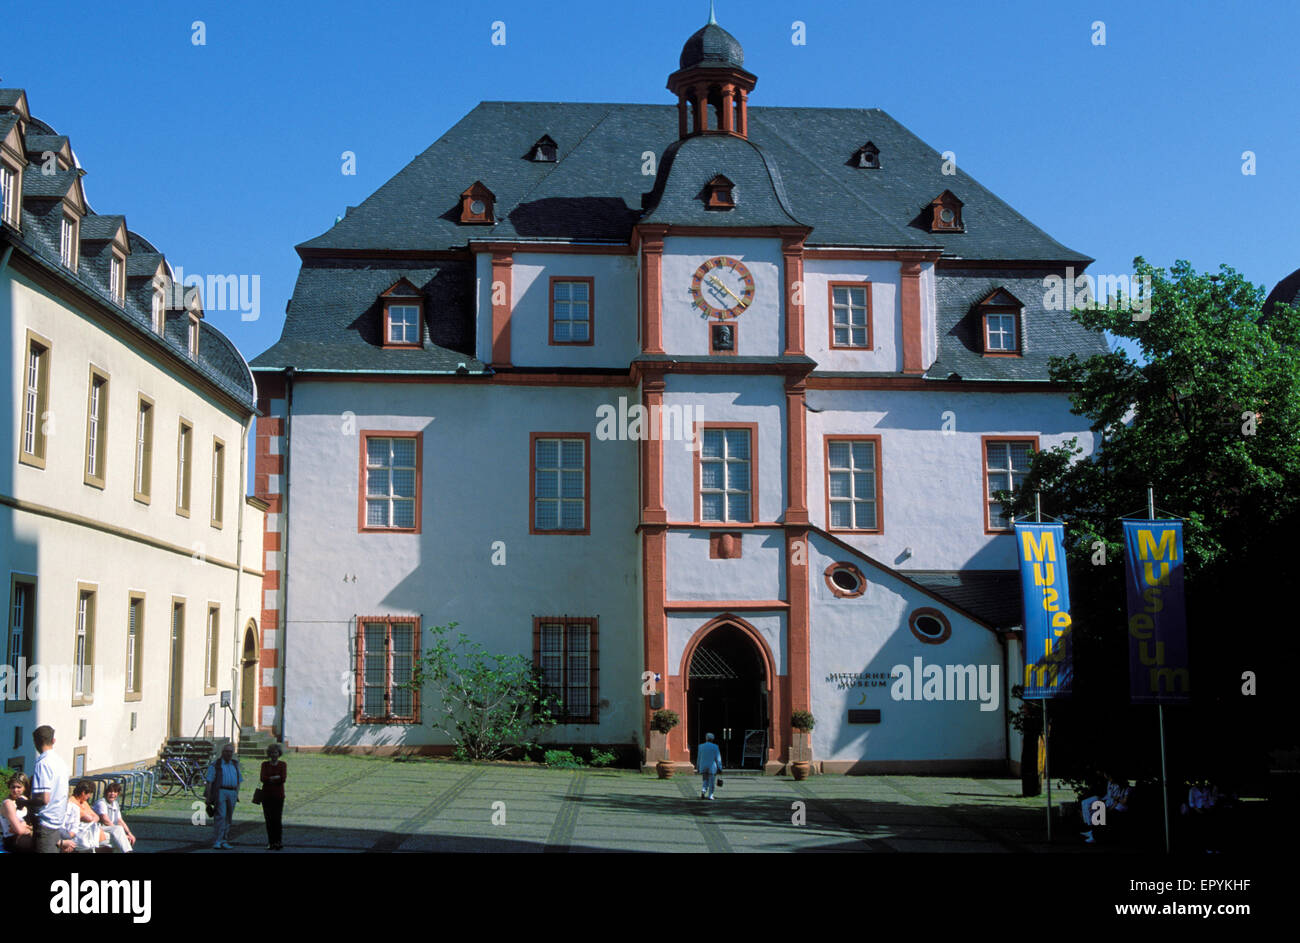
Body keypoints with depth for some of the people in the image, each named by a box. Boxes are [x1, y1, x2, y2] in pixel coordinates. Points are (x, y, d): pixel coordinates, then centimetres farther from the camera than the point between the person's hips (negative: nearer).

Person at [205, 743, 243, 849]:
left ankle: (222, 841, 11)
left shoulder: (235, 765, 17)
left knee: (228, 818, 5)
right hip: (220, 792, -5)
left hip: (232, 793, 5)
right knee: (220, 816, -14)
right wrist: (208, 797, -9)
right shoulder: (215, 764, 0)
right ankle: (218, 840, -16)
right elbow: (209, 781, -3)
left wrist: (237, 795, 13)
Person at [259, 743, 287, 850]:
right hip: (266, 795, 2)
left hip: (278, 795, -1)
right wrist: (276, 777, -10)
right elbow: (263, 778, -6)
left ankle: (278, 841, -7)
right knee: (269, 819, 0)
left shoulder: (282, 764, 6)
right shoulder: (265, 764, 9)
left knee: (277, 819, -11)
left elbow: (283, 779, -7)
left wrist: (269, 779, -6)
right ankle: (271, 842, 7)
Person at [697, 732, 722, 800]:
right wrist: (719, 768, 0)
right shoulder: (715, 747, -5)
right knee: (711, 781, 5)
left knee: (706, 780, 13)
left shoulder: (701, 746, 2)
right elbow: (718, 758, -6)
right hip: (712, 767, -3)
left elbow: (699, 757, 5)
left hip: (703, 767, 3)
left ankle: (703, 790, -12)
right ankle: (710, 795, 3)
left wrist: (698, 767, 12)